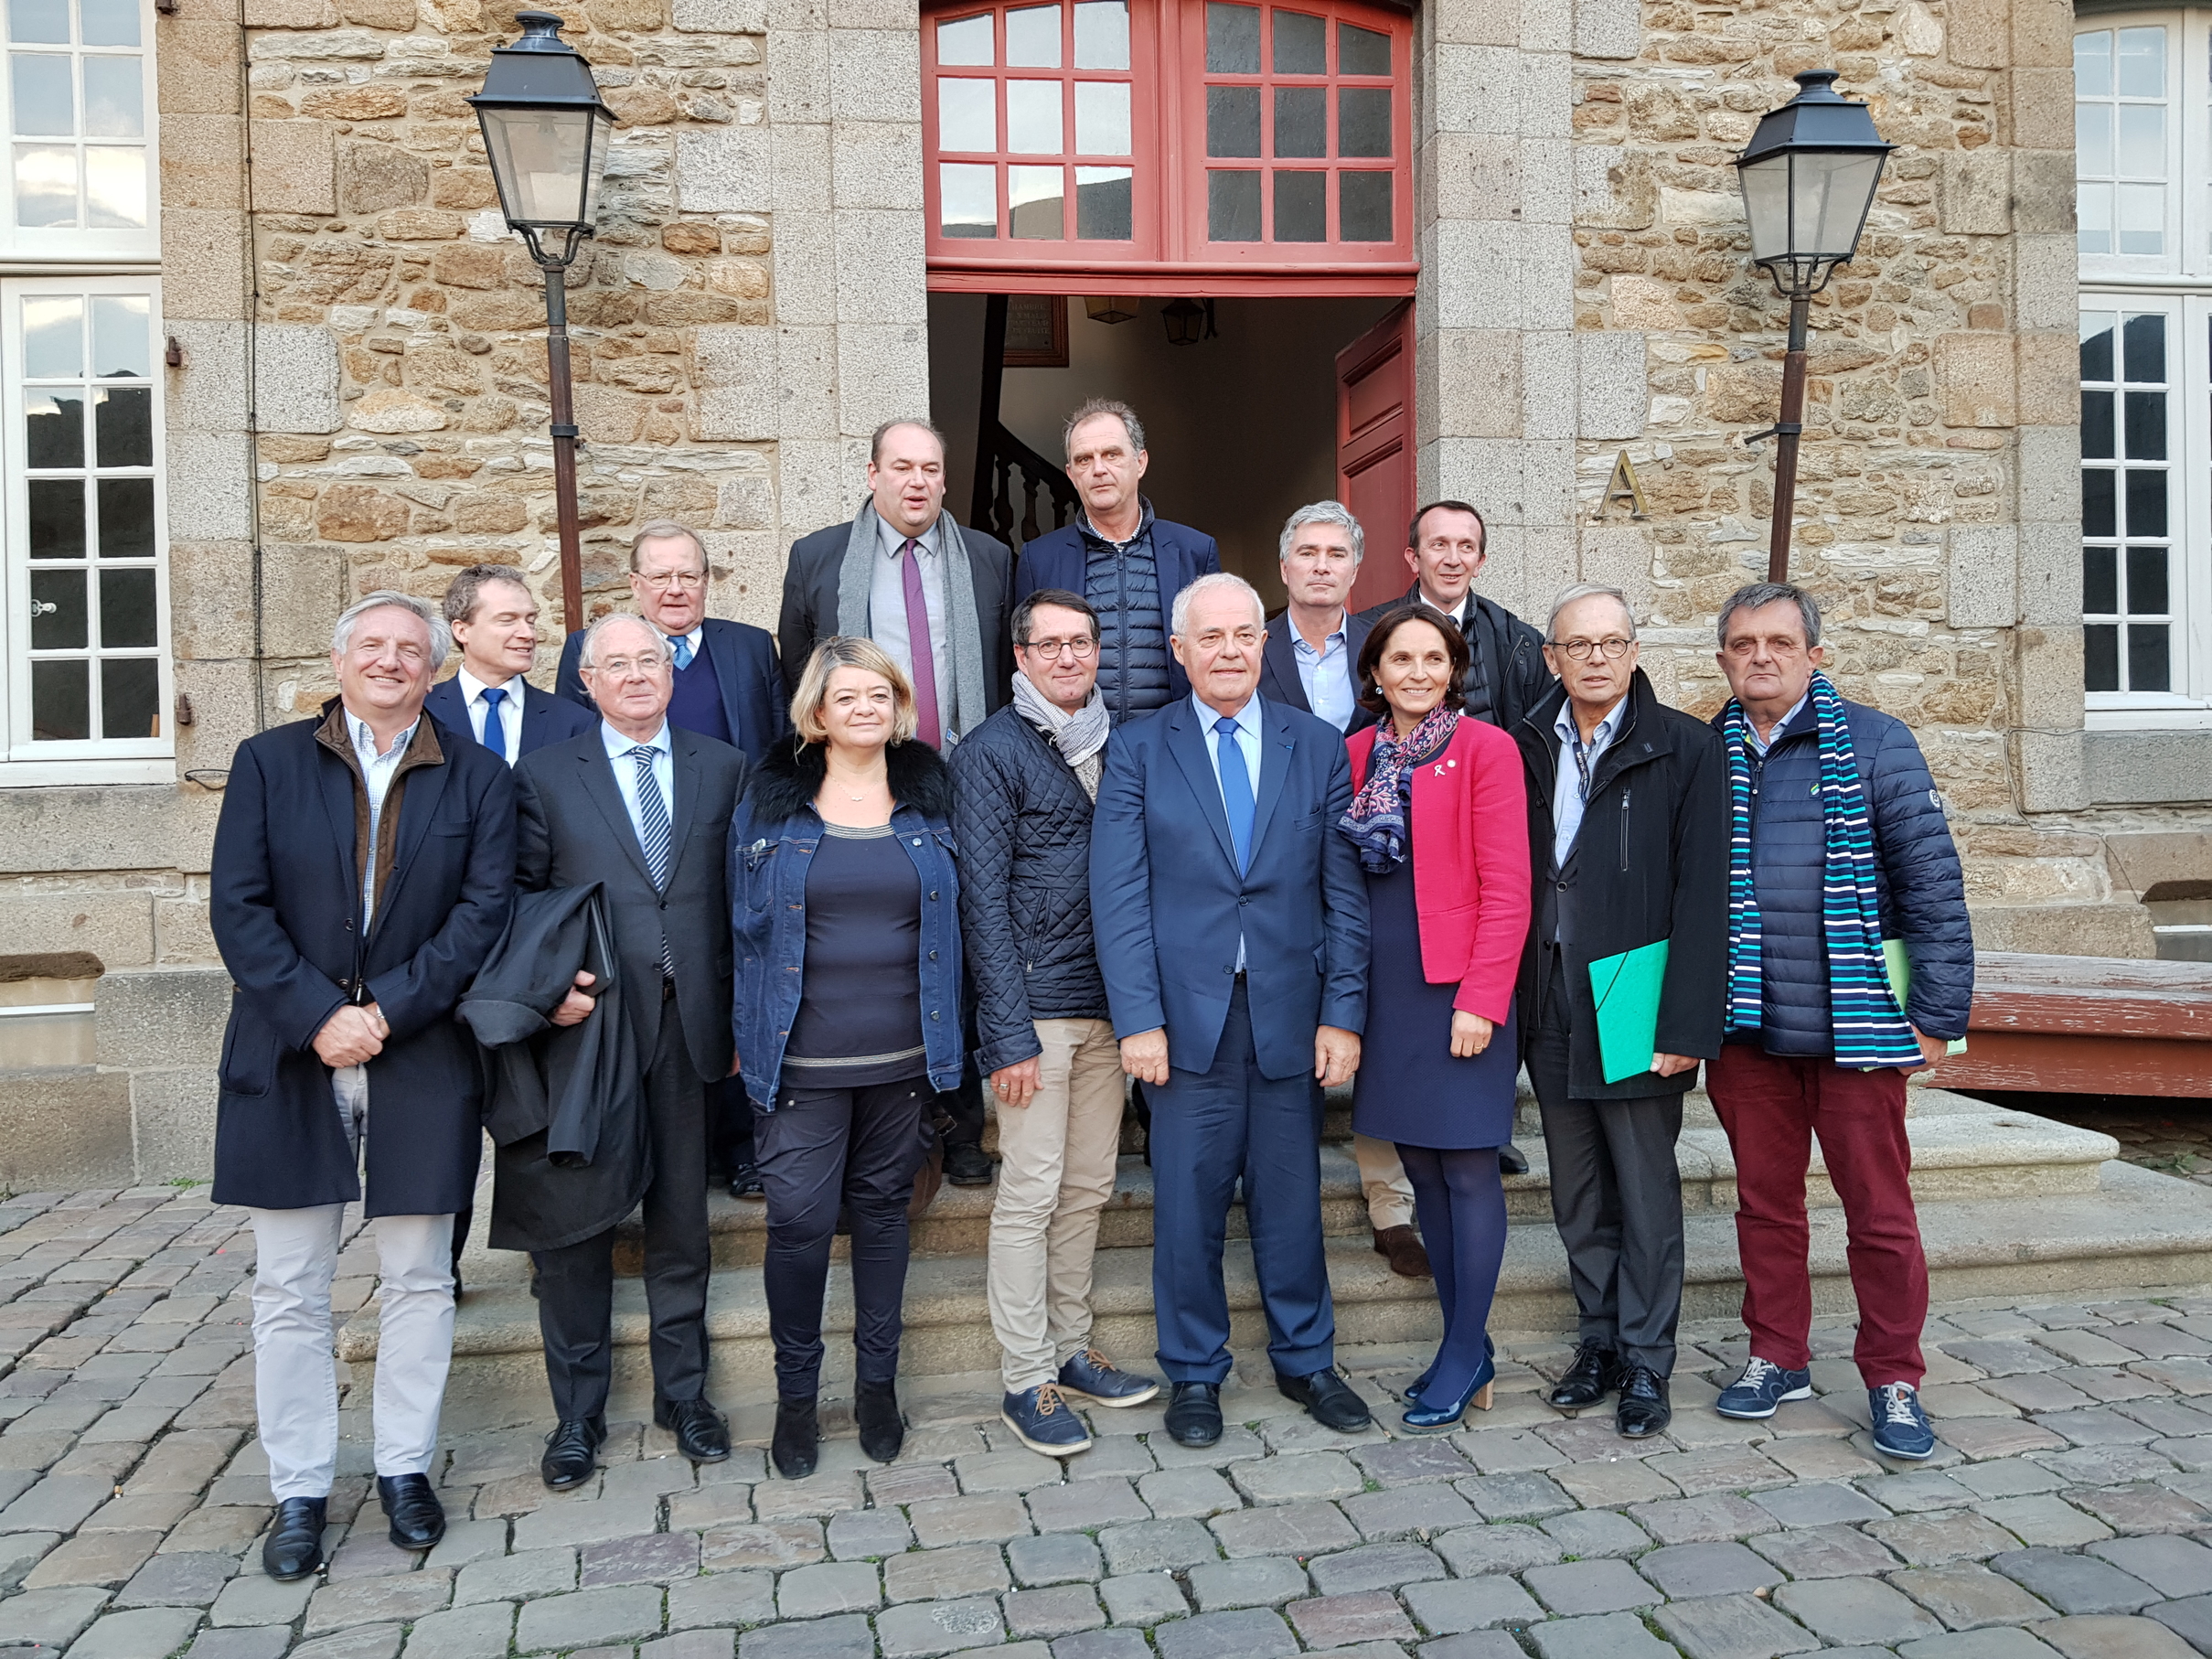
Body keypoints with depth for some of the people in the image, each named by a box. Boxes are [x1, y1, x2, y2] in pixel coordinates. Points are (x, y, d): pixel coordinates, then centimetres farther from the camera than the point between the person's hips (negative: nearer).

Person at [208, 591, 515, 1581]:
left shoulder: (475, 778, 5)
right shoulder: (268, 763, 5)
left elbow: (484, 908, -4)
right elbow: (237, 906, -3)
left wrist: (388, 1010, -13)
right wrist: (317, 1015, -14)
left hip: (421, 1060, 0)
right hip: (289, 1057, 0)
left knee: (419, 1279, 9)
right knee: (289, 1290, 7)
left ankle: (405, 1468, 25)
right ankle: (299, 1491, 20)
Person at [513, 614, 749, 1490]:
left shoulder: (723, 768, 8)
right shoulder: (544, 775, 4)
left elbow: (742, 894, 6)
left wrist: (743, 1014, 0)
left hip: (688, 1024, 2)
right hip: (588, 1024, -1)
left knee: (682, 1219, 11)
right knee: (575, 1225, 6)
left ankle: (683, 1393, 27)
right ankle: (578, 1412, 20)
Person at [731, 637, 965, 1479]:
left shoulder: (930, 803, 6)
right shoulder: (769, 807, 1)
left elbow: (951, 926, 9)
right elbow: (748, 930, 5)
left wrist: (946, 1044, 5)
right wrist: (750, 1041, 1)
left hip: (903, 1059, 2)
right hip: (804, 1059, -2)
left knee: (883, 1212, 12)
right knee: (798, 1221, -3)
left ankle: (877, 1383, 27)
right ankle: (795, 1394, 17)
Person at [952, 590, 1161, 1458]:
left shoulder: (1115, 744, 13)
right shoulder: (991, 752, -5)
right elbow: (984, 899, -10)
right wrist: (1009, 1032, -15)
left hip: (1108, 1004, 6)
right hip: (1036, 1006, -6)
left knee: (1089, 1187, 13)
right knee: (1030, 1194, -1)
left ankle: (1070, 1351, 26)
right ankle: (1026, 1380, 10)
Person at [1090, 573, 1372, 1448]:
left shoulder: (1319, 746, 7)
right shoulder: (1137, 750, 2)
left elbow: (1344, 891, 4)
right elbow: (1119, 896, -4)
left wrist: (1342, 1012, -2)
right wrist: (1138, 1019, -11)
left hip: (1292, 1017, 1)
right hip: (1187, 1017, -1)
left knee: (1292, 1201, 12)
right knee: (1187, 1205, 6)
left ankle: (1305, 1359, 31)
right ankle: (1194, 1374, 24)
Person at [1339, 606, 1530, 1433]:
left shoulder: (1485, 749, -5)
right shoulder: (1356, 755, 9)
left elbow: (1507, 887, -10)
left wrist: (1480, 999, -15)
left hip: (1458, 989, -5)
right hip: (1384, 990, 5)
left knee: (1468, 1171, 0)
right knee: (1421, 1168, 12)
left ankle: (1463, 1357, 14)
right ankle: (1468, 1350, 25)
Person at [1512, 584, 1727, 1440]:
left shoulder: (1685, 749, -5)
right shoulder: (1528, 748, 6)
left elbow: (1701, 895, -10)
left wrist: (1686, 1024, -15)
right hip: (1551, 1005, 4)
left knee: (1647, 1194, 5)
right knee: (1578, 1193, 14)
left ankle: (1646, 1361, 17)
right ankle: (1599, 1340, 28)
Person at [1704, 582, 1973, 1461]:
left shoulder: (1873, 743, -3)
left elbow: (1933, 881, -4)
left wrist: (1935, 1013, -8)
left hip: (1854, 1024, -3)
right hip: (1745, 1028, 3)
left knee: (1881, 1210, 4)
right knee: (1765, 1200, 14)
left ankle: (1893, 1380, 20)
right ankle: (1778, 1357, 29)